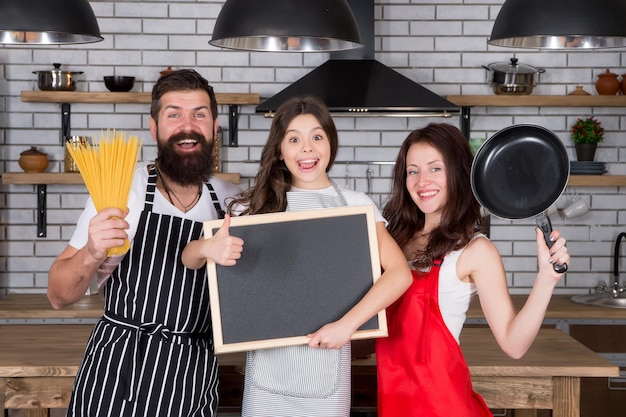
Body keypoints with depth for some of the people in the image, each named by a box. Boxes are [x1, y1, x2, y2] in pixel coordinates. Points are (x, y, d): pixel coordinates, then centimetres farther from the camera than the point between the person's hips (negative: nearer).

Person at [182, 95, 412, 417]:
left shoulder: (356, 205, -1)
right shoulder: (257, 204, 3)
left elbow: (399, 274, -11)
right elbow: (189, 259, 2)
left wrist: (347, 324, -22)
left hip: (327, 360, -1)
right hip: (268, 366, 1)